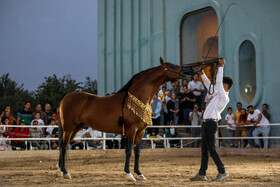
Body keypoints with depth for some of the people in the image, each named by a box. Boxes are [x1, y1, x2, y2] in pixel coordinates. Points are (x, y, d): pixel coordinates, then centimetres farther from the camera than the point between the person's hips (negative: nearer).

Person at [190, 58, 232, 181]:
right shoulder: (218, 95, 17)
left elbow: (218, 82, -16)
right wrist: (202, 73, 25)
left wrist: (221, 66, -11)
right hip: (206, 123, 10)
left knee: (211, 149, -8)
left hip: (210, 124, -10)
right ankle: (202, 174, 11)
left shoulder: (224, 97, -10)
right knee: (204, 150, 8)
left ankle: (222, 172, -3)